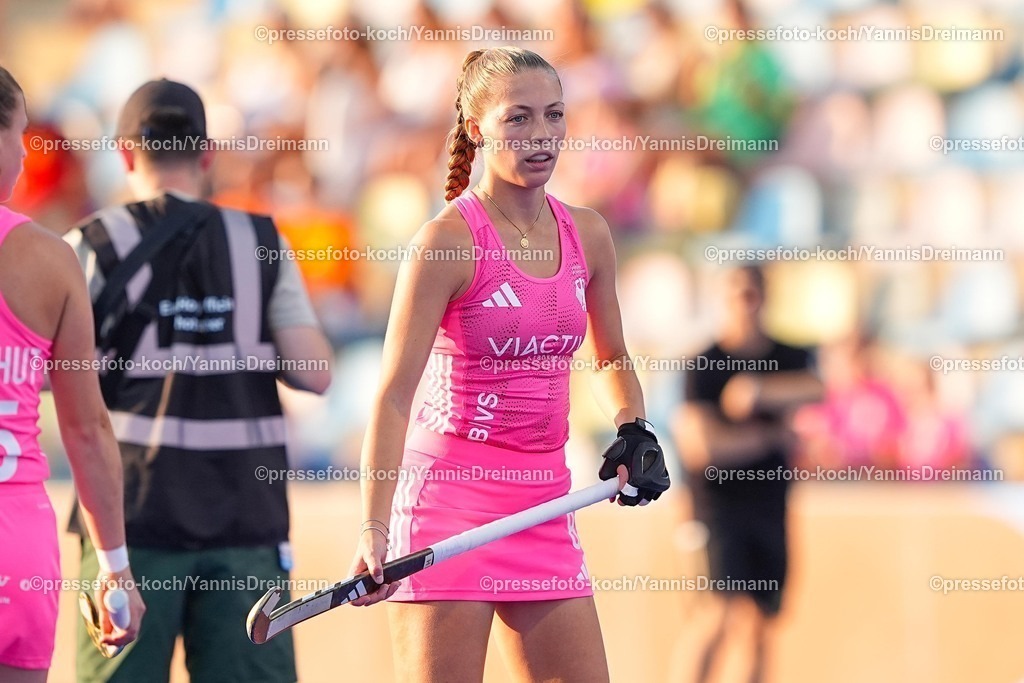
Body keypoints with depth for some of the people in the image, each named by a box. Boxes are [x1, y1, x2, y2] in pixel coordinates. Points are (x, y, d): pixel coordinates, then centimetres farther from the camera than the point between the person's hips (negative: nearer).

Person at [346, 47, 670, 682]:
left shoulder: (587, 235, 7)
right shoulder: (450, 240, -11)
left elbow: (612, 360, 24)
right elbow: (393, 397, -14)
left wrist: (634, 432, 4)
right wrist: (373, 528, -24)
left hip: (545, 502, 6)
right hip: (447, 492, -6)